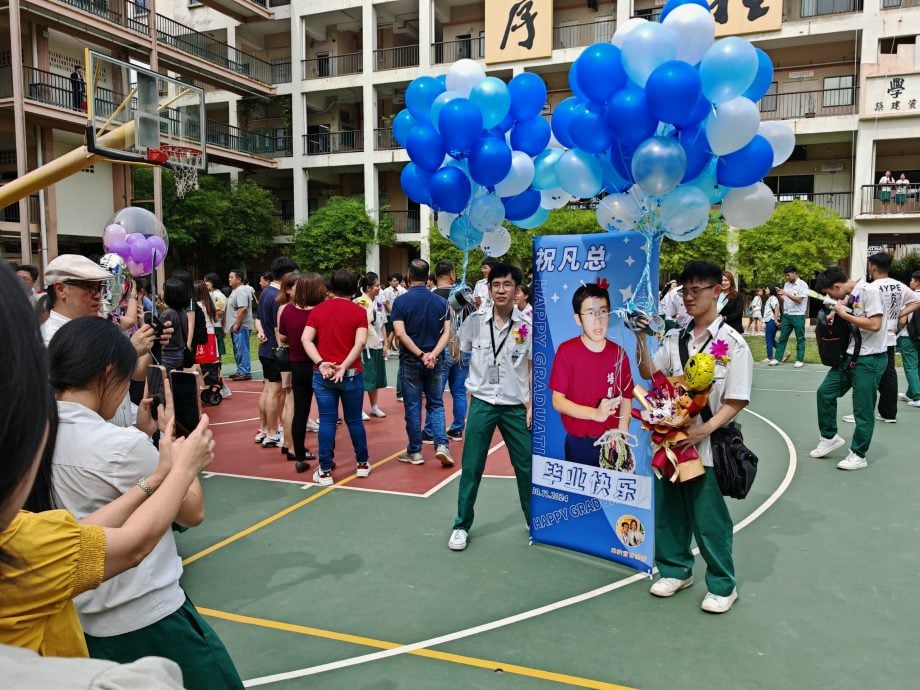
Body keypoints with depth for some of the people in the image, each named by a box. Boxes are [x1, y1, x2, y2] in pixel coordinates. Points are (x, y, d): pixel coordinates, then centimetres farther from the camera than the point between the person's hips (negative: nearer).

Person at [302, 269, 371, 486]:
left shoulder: (318, 310, 5)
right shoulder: (358, 312, -2)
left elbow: (306, 339, -5)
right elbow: (360, 343, -15)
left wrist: (321, 363, -13)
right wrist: (344, 366, -17)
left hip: (323, 374, 1)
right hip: (351, 373, -1)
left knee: (327, 421, 4)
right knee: (354, 420, 12)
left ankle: (325, 471, 5)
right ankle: (362, 463, 25)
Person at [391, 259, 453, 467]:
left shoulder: (400, 301, -7)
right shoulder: (441, 301, 0)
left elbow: (400, 333, -16)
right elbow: (446, 333, -7)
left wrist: (421, 354, -14)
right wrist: (433, 354, -15)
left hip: (410, 361, -2)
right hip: (435, 362, 2)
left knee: (412, 407, 7)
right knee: (436, 405, 13)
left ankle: (415, 452, 15)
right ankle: (441, 445, -2)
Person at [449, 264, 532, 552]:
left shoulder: (527, 325, -6)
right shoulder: (475, 321, -4)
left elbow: (536, 368, 0)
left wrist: (533, 404, -4)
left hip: (516, 406, 0)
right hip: (481, 403, 0)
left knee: (527, 466, 10)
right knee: (471, 467, 4)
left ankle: (535, 521, 31)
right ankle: (461, 526, 19)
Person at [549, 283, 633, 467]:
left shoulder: (619, 353, -1)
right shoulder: (566, 351, -10)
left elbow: (626, 397, 4)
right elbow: (557, 401, -11)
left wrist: (621, 433, -11)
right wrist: (595, 413, -24)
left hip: (611, 443, 2)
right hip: (578, 443, -2)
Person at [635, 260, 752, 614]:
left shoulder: (733, 344, -8)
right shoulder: (675, 338, 6)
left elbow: (736, 401, -10)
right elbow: (649, 373, 1)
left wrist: (705, 429, -22)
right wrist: (640, 340, -11)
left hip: (705, 444, -5)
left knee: (708, 519, 4)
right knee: (668, 511, 16)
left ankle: (722, 585, 24)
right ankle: (676, 569, 36)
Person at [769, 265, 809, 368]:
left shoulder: (802, 285, -8)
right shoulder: (787, 284, 11)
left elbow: (799, 300, -15)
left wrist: (786, 293, -19)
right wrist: (779, 296, -7)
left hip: (798, 315, -6)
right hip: (786, 315, 6)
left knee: (800, 339, 3)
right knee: (782, 338, 7)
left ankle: (799, 360, 8)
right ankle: (777, 358, 10)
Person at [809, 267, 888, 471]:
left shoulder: (869, 291, -17)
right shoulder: (849, 296, 8)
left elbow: (874, 324, -25)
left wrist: (844, 315, -17)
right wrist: (837, 314, -2)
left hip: (870, 360, -9)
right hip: (849, 355, 9)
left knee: (863, 409, 0)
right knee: (825, 392, 10)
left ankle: (858, 455, 12)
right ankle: (829, 437, 24)